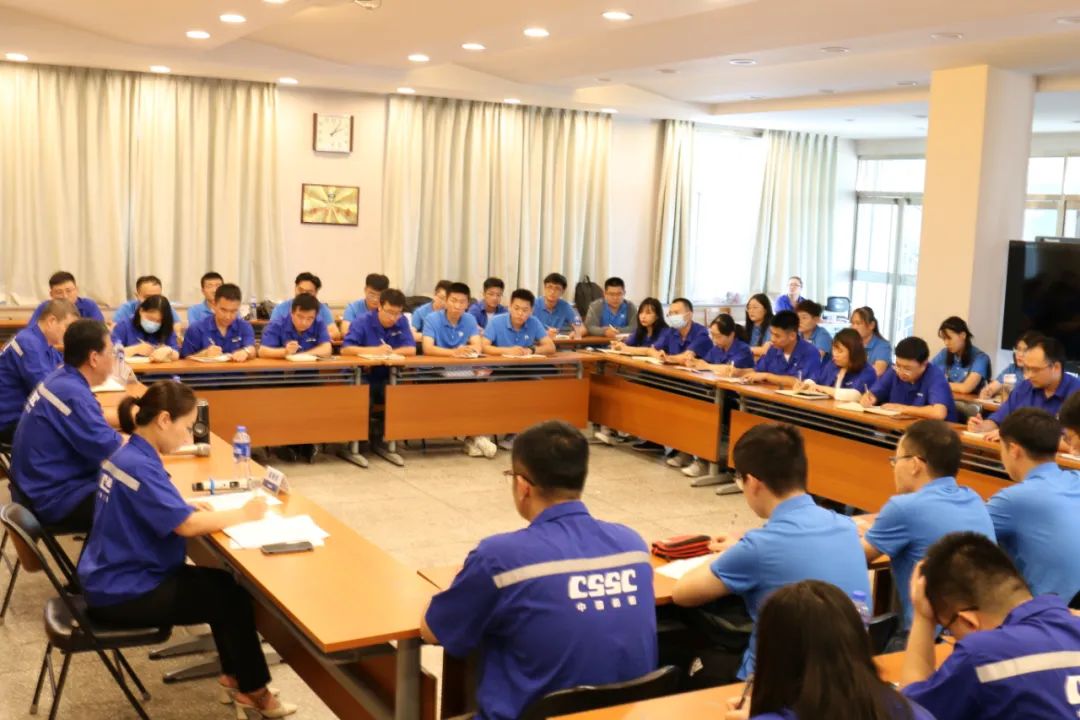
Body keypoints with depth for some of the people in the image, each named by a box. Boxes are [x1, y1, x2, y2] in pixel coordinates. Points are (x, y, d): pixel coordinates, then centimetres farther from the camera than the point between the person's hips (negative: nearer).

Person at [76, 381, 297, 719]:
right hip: (123, 594, -10)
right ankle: (252, 690, 15)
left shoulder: (129, 453, 4)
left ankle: (234, 676, 21)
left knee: (226, 584, 12)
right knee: (235, 598, -2)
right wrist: (244, 513, -16)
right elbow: (186, 525, -28)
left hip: (121, 577, 10)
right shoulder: (137, 464, -26)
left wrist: (188, 507, 1)